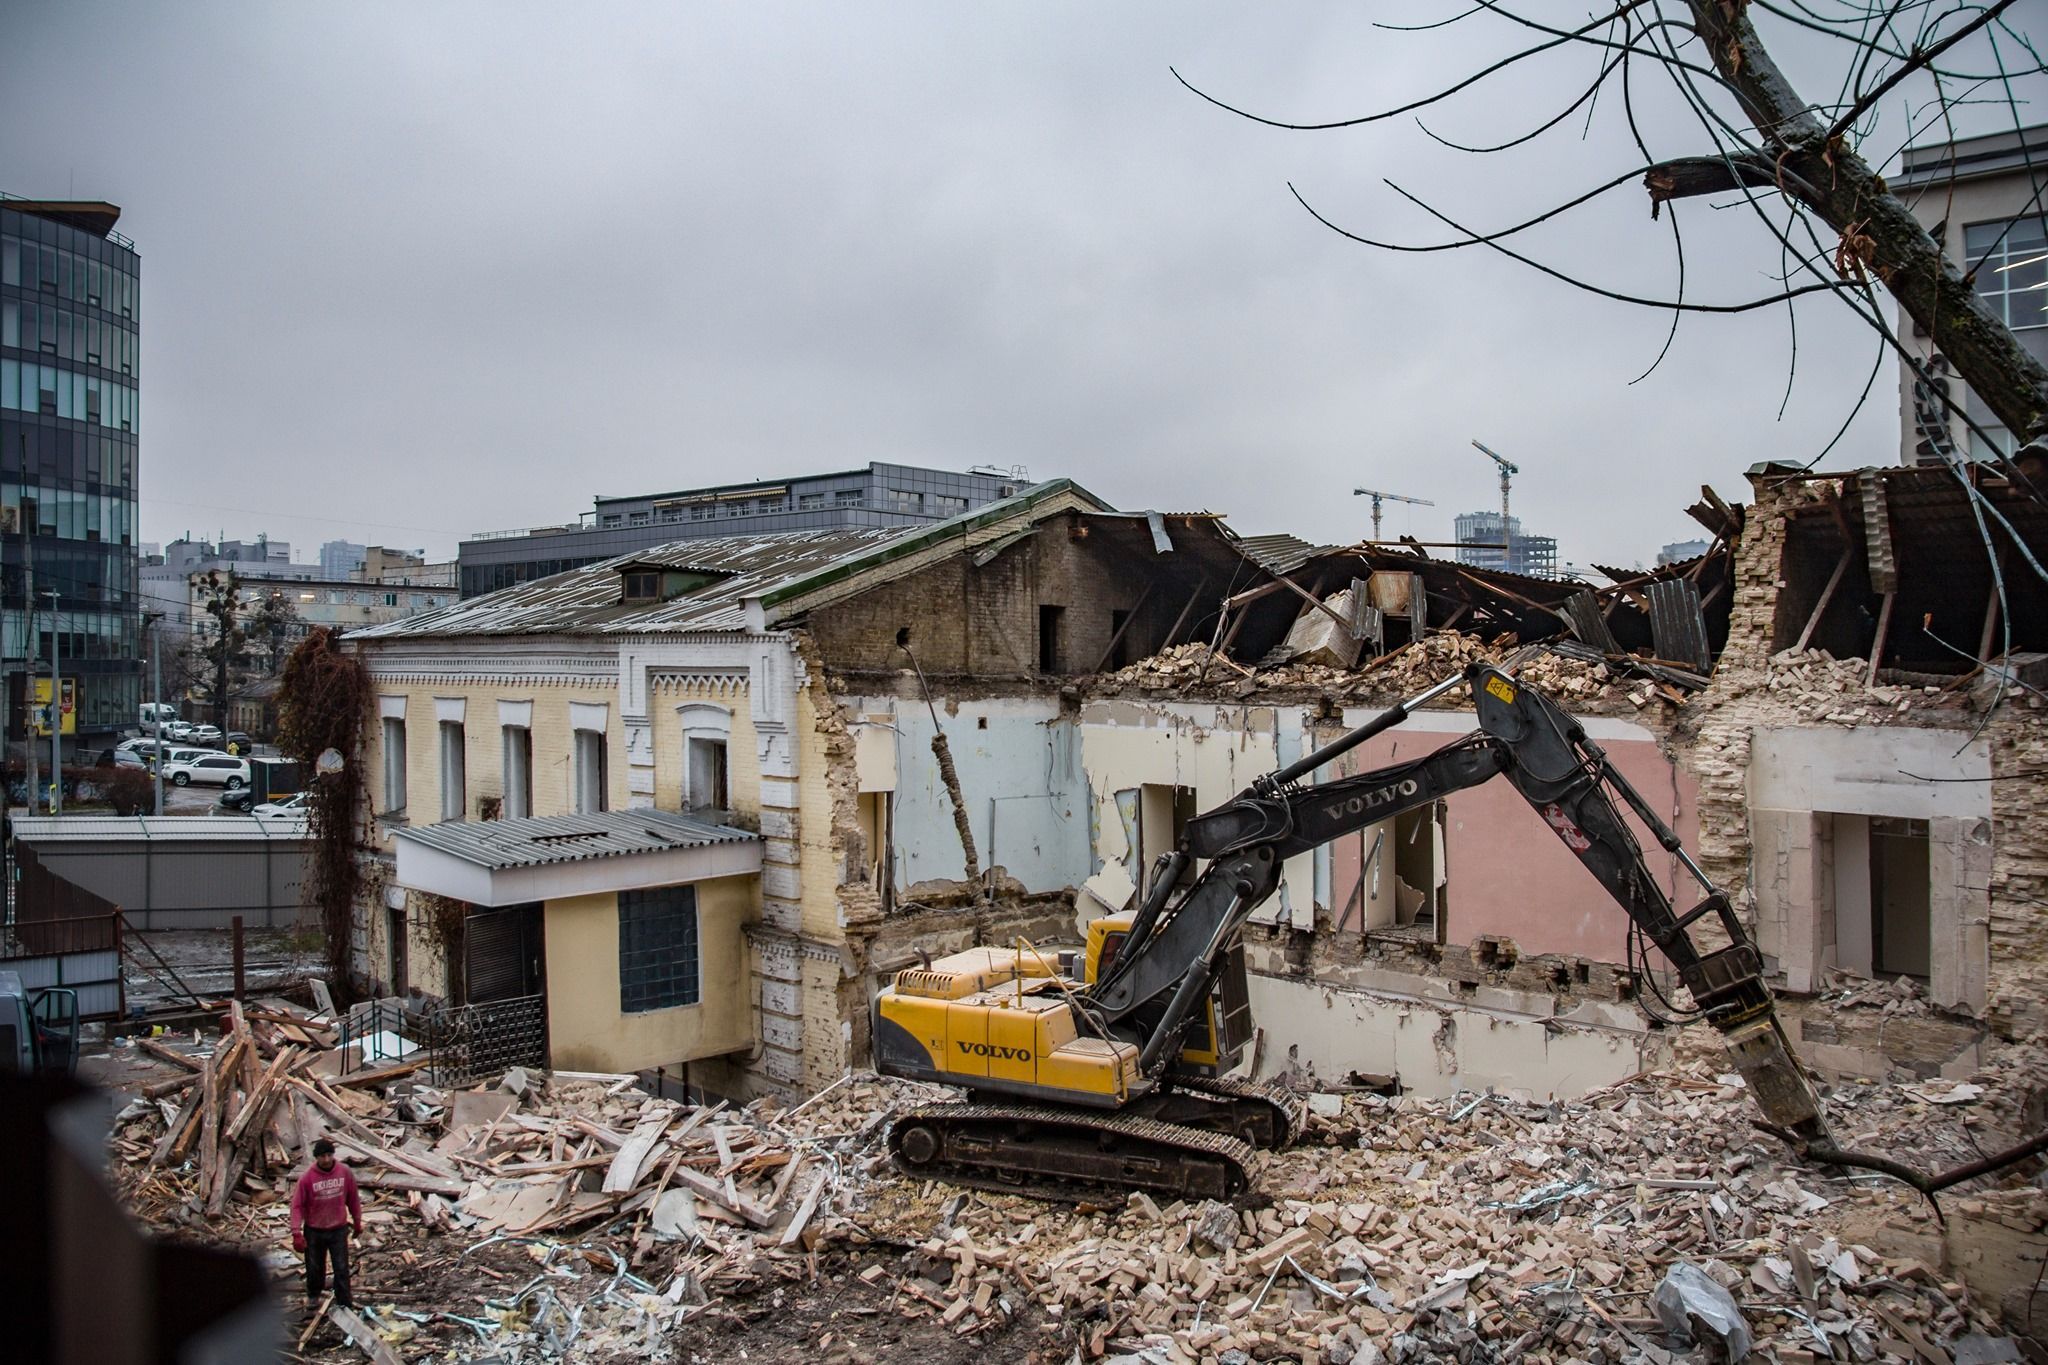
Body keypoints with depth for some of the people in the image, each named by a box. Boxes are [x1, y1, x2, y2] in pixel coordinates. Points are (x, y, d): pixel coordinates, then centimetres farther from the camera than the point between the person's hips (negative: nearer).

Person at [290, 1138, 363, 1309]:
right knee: (315, 1267, 17)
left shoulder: (345, 1173, -10)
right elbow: (297, 1205, -13)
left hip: (339, 1229, 0)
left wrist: (357, 1223, 10)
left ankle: (345, 1304, 11)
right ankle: (313, 1295, 44)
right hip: (314, 1231, 0)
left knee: (342, 1269, 1)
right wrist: (296, 1233, -19)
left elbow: (353, 1200, 3)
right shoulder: (307, 1178, -16)